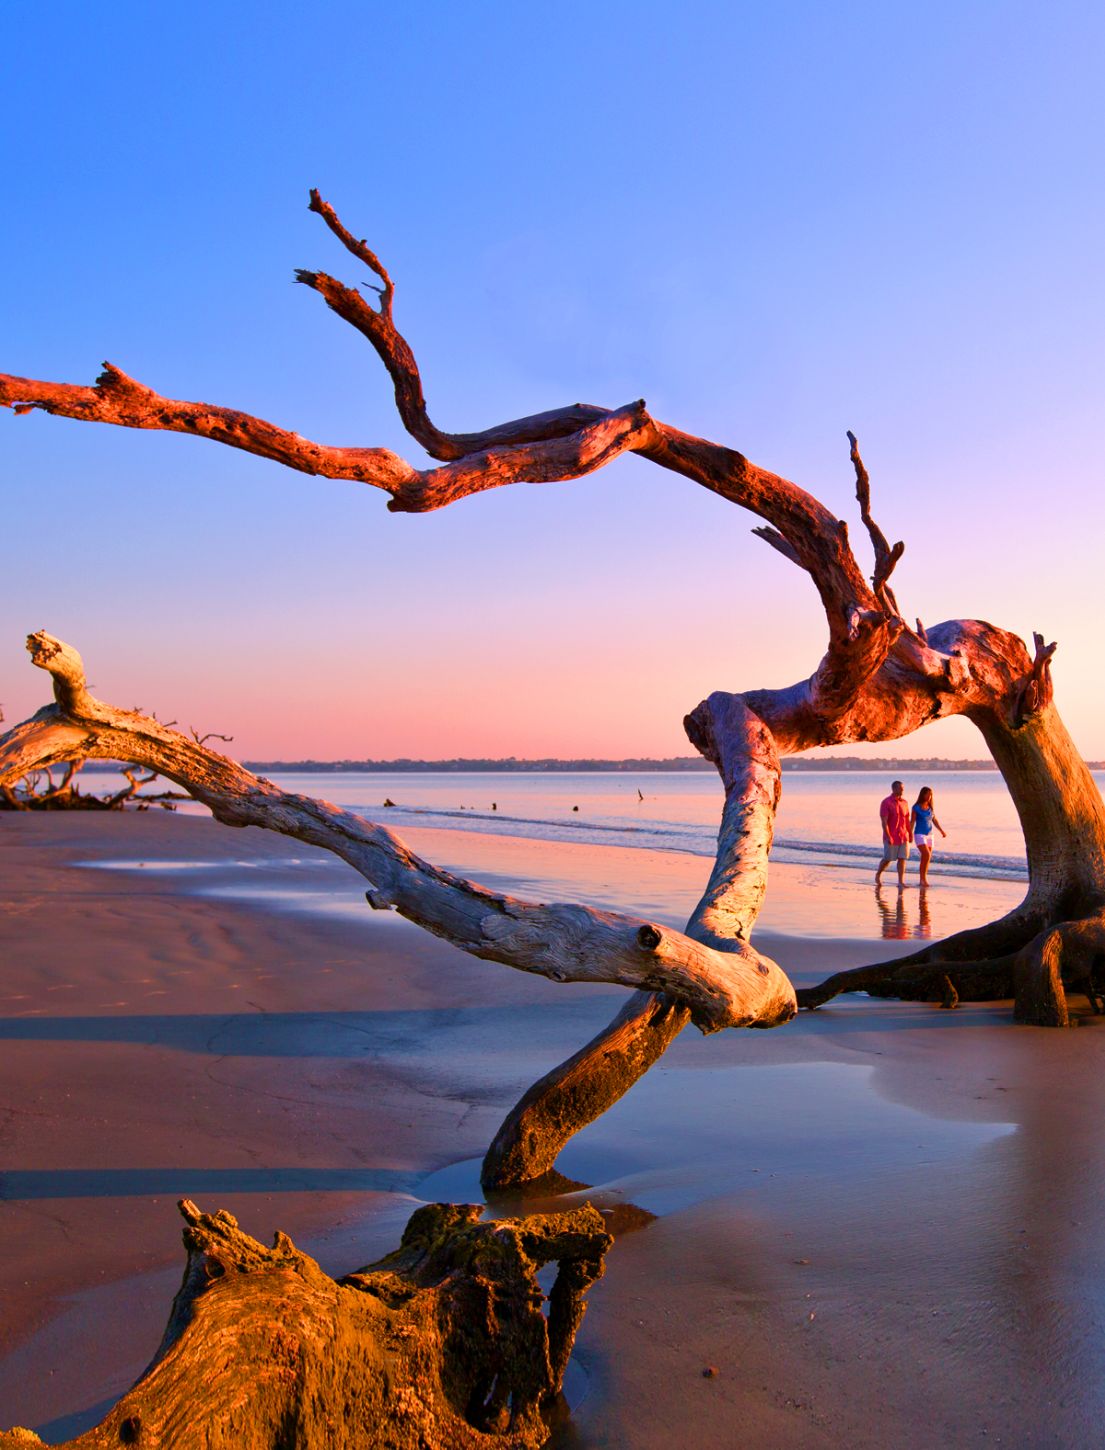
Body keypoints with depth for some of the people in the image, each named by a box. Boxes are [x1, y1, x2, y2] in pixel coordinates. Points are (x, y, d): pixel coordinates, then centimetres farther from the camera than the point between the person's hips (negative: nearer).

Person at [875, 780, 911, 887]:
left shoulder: (904, 802, 8)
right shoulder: (886, 803, -10)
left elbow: (907, 820, 15)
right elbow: (884, 822, -14)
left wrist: (911, 834, 13)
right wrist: (888, 837, -21)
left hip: (904, 836, 5)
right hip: (891, 838, -5)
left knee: (902, 858, 0)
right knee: (887, 859, 2)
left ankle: (901, 881, 2)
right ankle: (878, 874, 26)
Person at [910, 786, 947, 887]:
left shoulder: (931, 807, 8)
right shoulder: (916, 807, -7)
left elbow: (934, 820, 13)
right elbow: (912, 822, -8)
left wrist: (942, 831, 1)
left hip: (929, 835, 5)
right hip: (919, 835, -5)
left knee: (926, 859, 5)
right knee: (927, 855, -20)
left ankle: (922, 880, 13)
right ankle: (924, 878, -10)